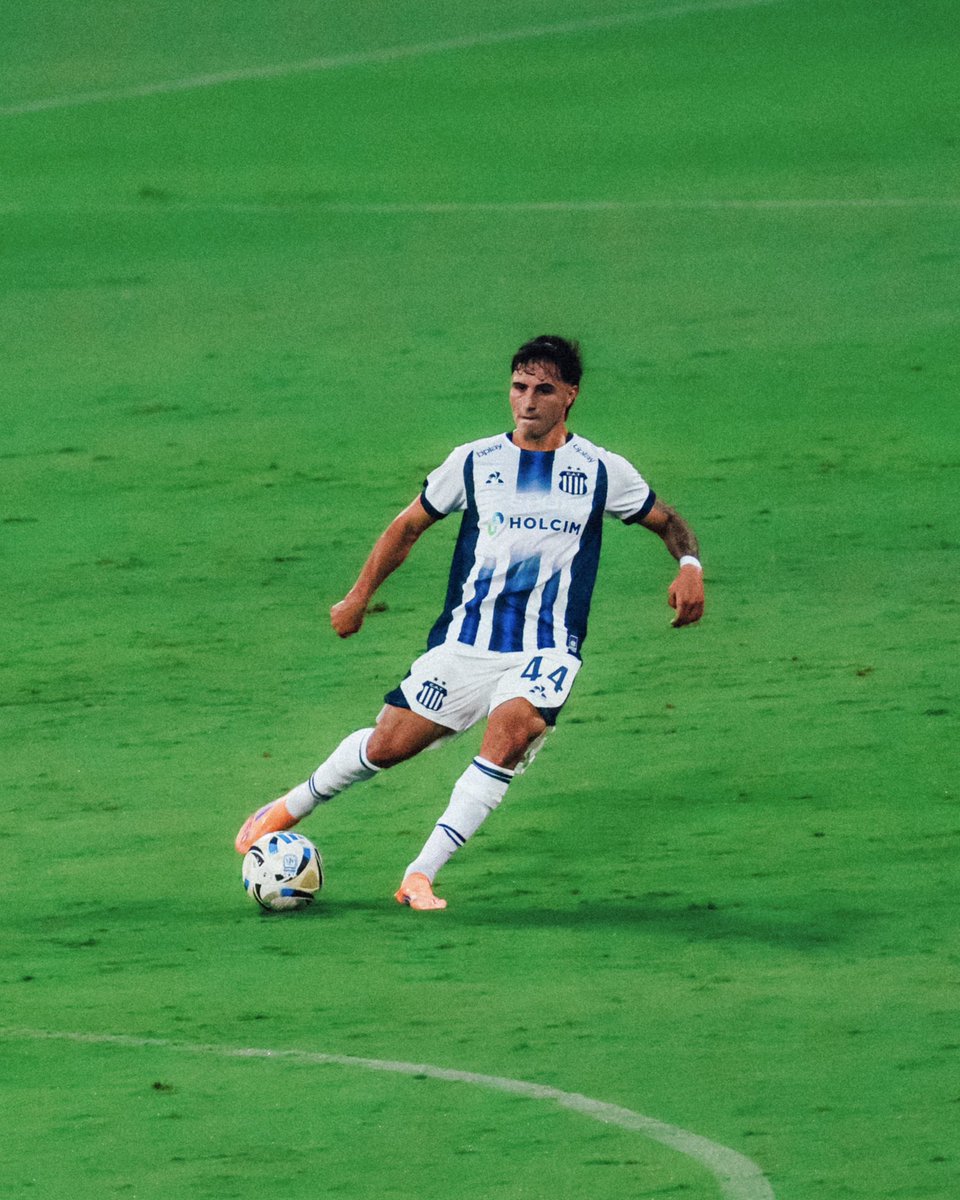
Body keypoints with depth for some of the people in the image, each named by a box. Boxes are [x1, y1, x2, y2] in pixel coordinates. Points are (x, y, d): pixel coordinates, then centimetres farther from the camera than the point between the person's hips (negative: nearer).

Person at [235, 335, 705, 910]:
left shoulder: (602, 472, 0)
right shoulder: (474, 462, 3)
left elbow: (668, 522, 11)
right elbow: (410, 524, 15)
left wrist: (690, 566, -10)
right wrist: (359, 596, 16)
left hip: (546, 651, -1)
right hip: (464, 642, 2)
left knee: (512, 730, -30)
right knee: (388, 744, 1)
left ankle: (421, 876, -25)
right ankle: (290, 809, 32)